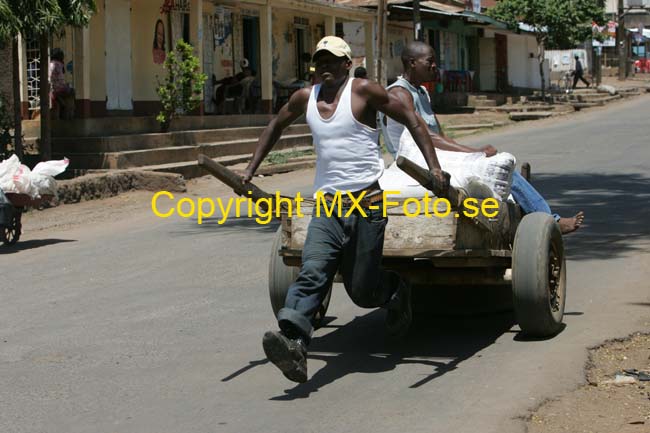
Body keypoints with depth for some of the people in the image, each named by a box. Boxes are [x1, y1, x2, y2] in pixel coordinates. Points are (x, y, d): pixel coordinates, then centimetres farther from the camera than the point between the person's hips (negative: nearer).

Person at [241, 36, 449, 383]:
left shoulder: (363, 91, -3)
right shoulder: (305, 98, 12)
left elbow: (412, 121, 2)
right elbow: (276, 126, 30)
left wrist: (434, 167, -6)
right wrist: (251, 169, 27)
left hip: (367, 202, -3)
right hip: (327, 207, 4)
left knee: (362, 292, 1)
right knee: (311, 274, -19)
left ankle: (396, 290, 35)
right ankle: (293, 344, -34)